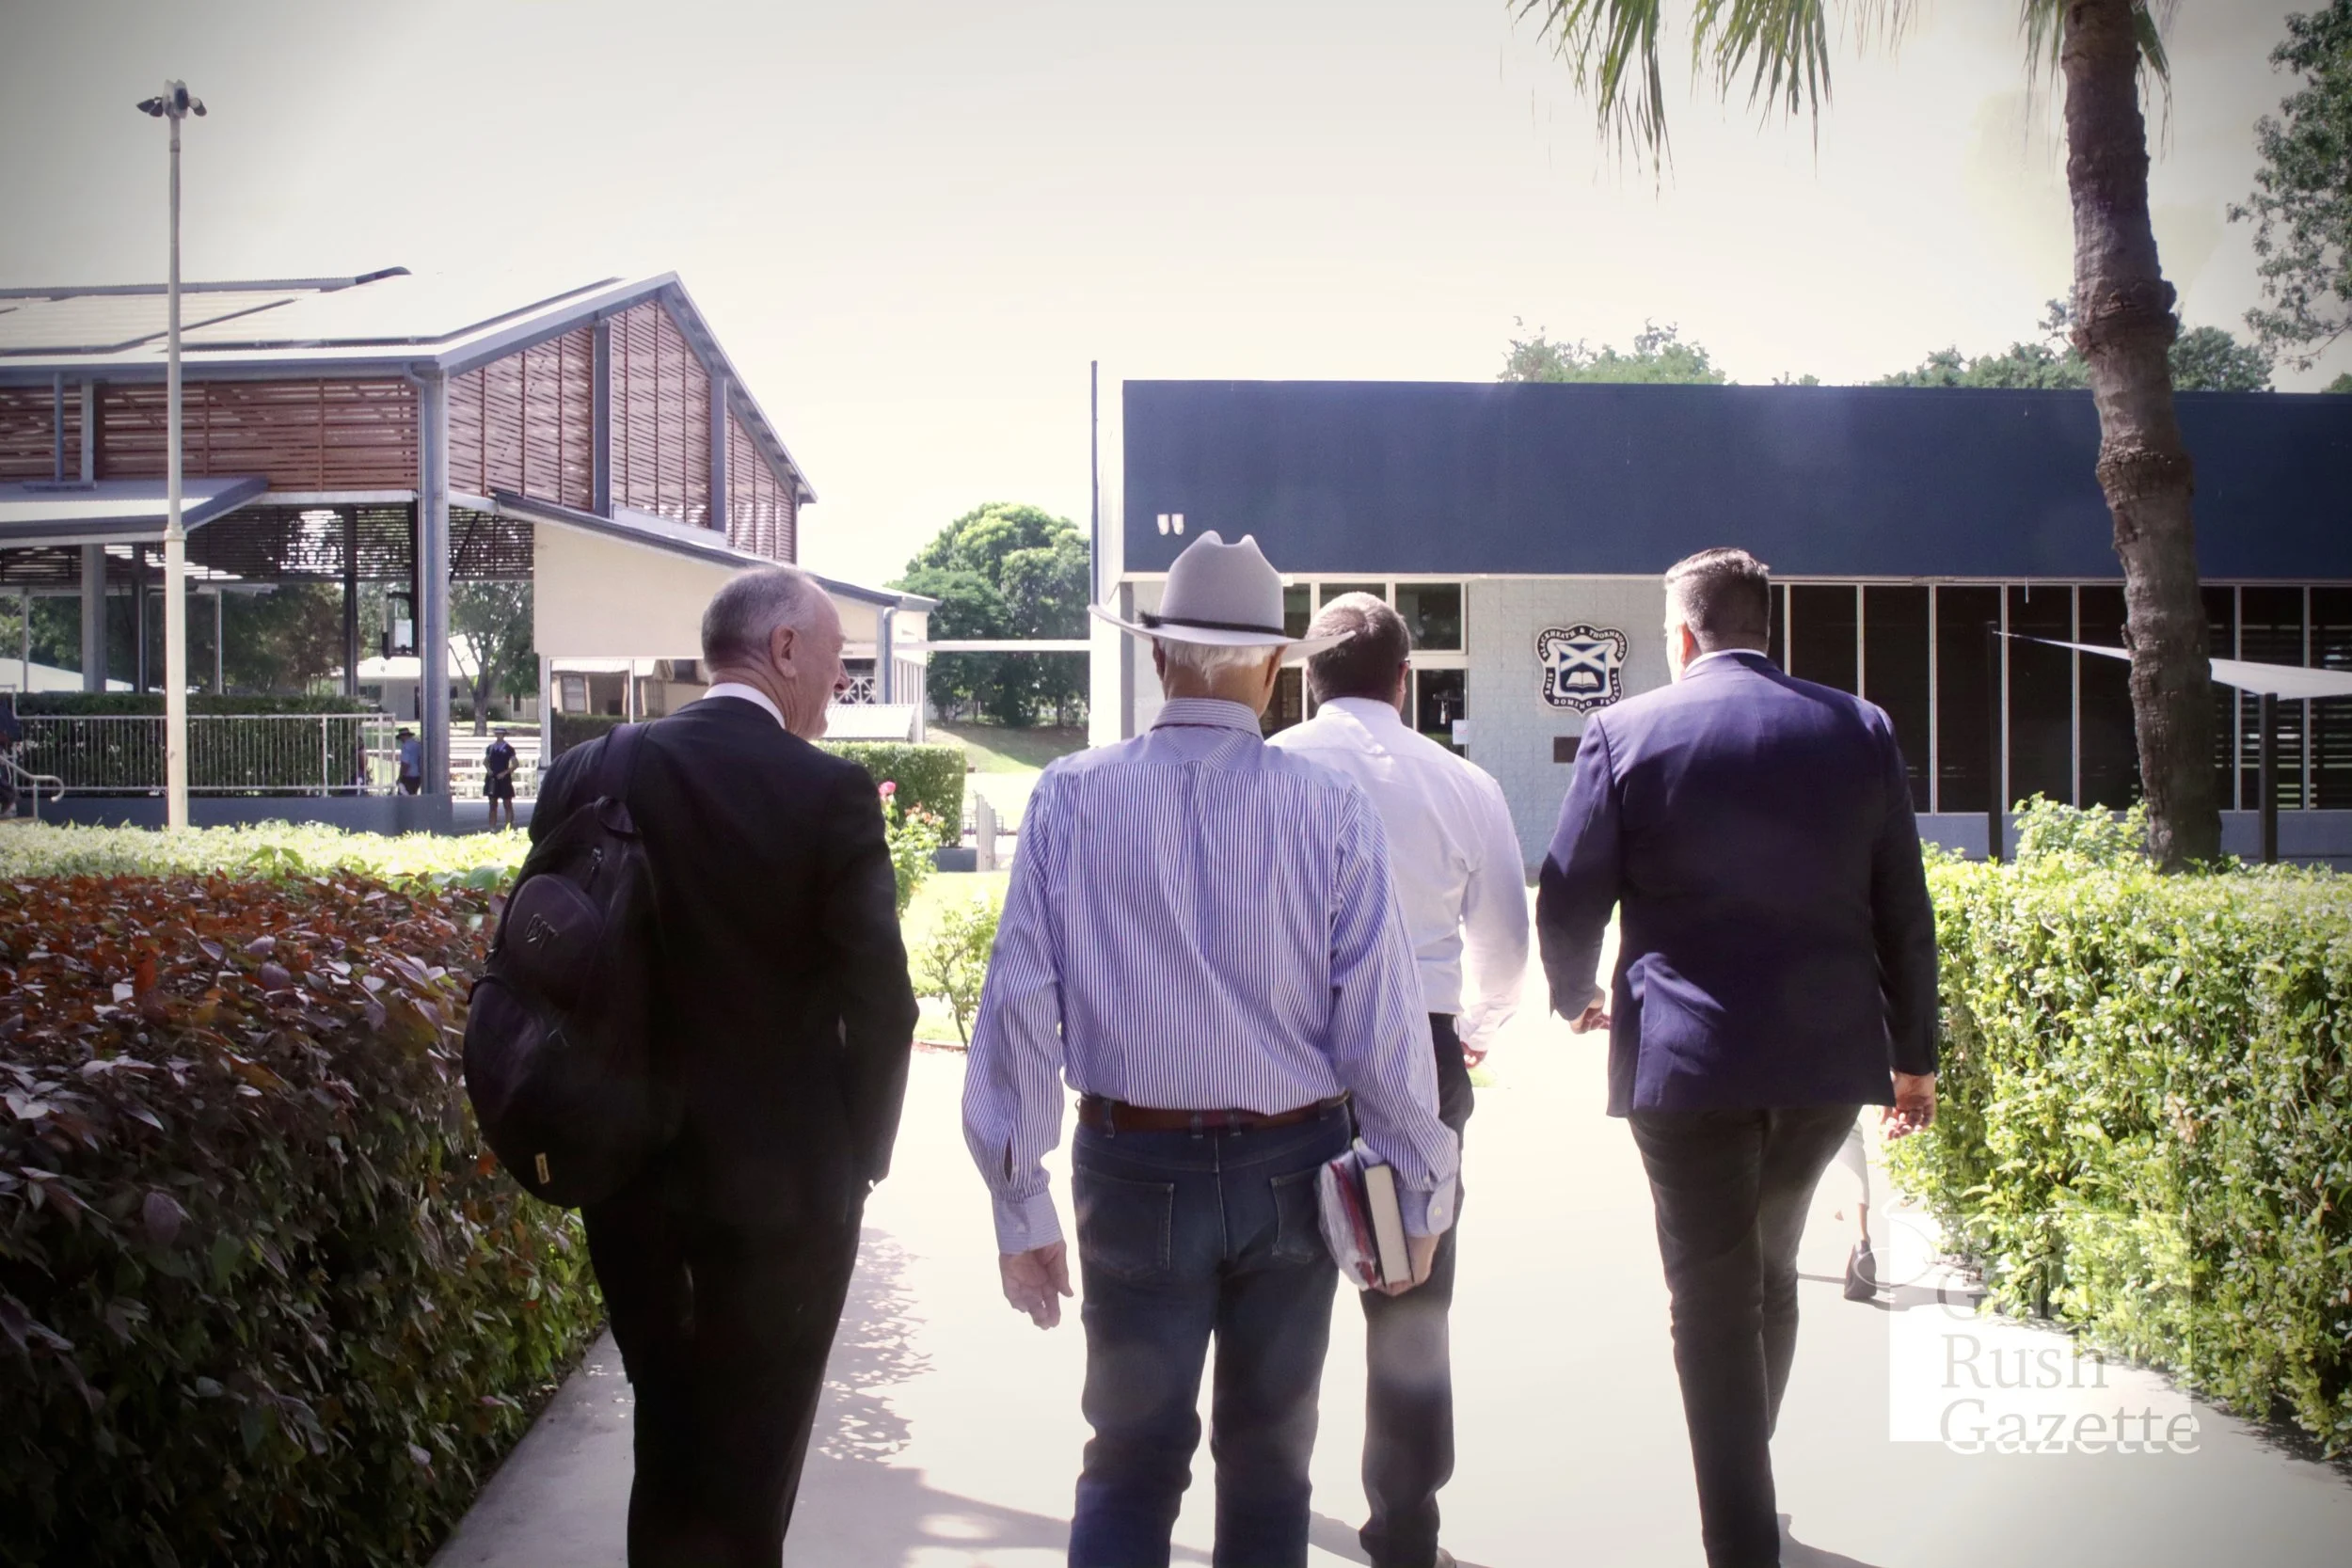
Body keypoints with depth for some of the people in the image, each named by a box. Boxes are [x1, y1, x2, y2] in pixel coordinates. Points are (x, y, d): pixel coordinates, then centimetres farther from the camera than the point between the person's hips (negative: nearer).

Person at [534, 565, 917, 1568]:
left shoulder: (589, 776, -1)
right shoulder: (830, 792, -14)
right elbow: (880, 1005, -15)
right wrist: (861, 1157, 1)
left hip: (629, 1171, 4)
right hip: (784, 1180, -4)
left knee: (667, 1446, 22)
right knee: (748, 1468, 11)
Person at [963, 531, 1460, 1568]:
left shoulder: (1071, 798, -8)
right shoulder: (1332, 810, -9)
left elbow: (1021, 1011, -8)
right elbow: (1381, 1019, -10)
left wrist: (1020, 1207, -1)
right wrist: (1418, 1192, 3)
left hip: (1133, 1173, 0)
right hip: (1290, 1174, 0)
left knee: (1130, 1462, 15)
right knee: (1270, 1461, 19)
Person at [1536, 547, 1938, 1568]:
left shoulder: (1626, 733, -4)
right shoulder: (1860, 730, 5)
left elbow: (1569, 902, -2)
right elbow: (1904, 912, 7)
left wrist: (1577, 996, 17)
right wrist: (1914, 1051, 16)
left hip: (1686, 1058, -4)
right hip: (1828, 1054, 4)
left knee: (1713, 1298, 5)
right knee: (1769, 1270, 23)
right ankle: (1744, 1480, 38)